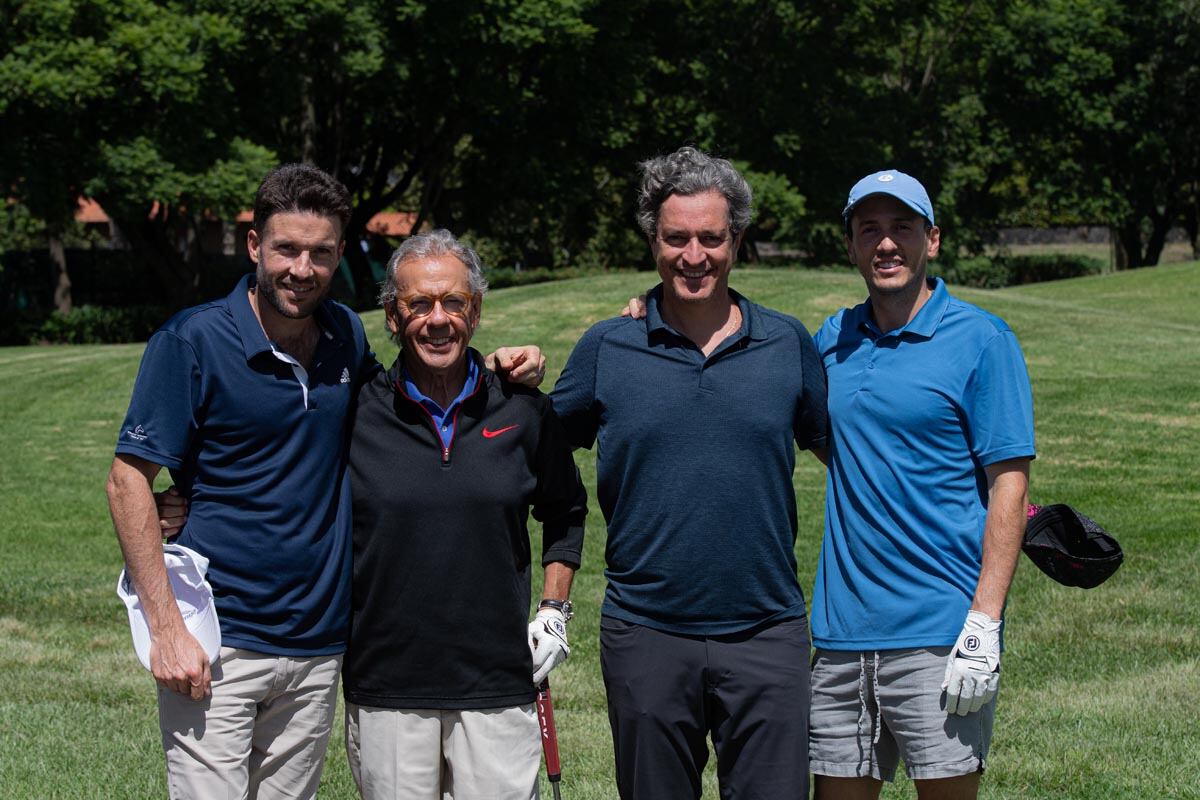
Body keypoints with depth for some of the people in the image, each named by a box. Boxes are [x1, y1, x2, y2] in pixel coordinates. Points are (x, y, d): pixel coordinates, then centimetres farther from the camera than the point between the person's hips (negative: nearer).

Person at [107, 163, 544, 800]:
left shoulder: (346, 337, 8)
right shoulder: (192, 341, -7)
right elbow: (128, 480, -8)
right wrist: (165, 626, -15)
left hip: (317, 646, 5)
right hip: (216, 646, -5)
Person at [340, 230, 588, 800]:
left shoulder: (522, 409, 4)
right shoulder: (355, 414, -1)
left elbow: (565, 509, 19)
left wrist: (554, 610, 12)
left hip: (498, 685, 1)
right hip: (383, 686, -1)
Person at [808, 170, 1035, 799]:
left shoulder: (981, 340, -4)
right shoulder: (832, 340, 11)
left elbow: (1009, 484, -8)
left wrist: (984, 624, -17)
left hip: (940, 633, -5)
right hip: (841, 629, 5)